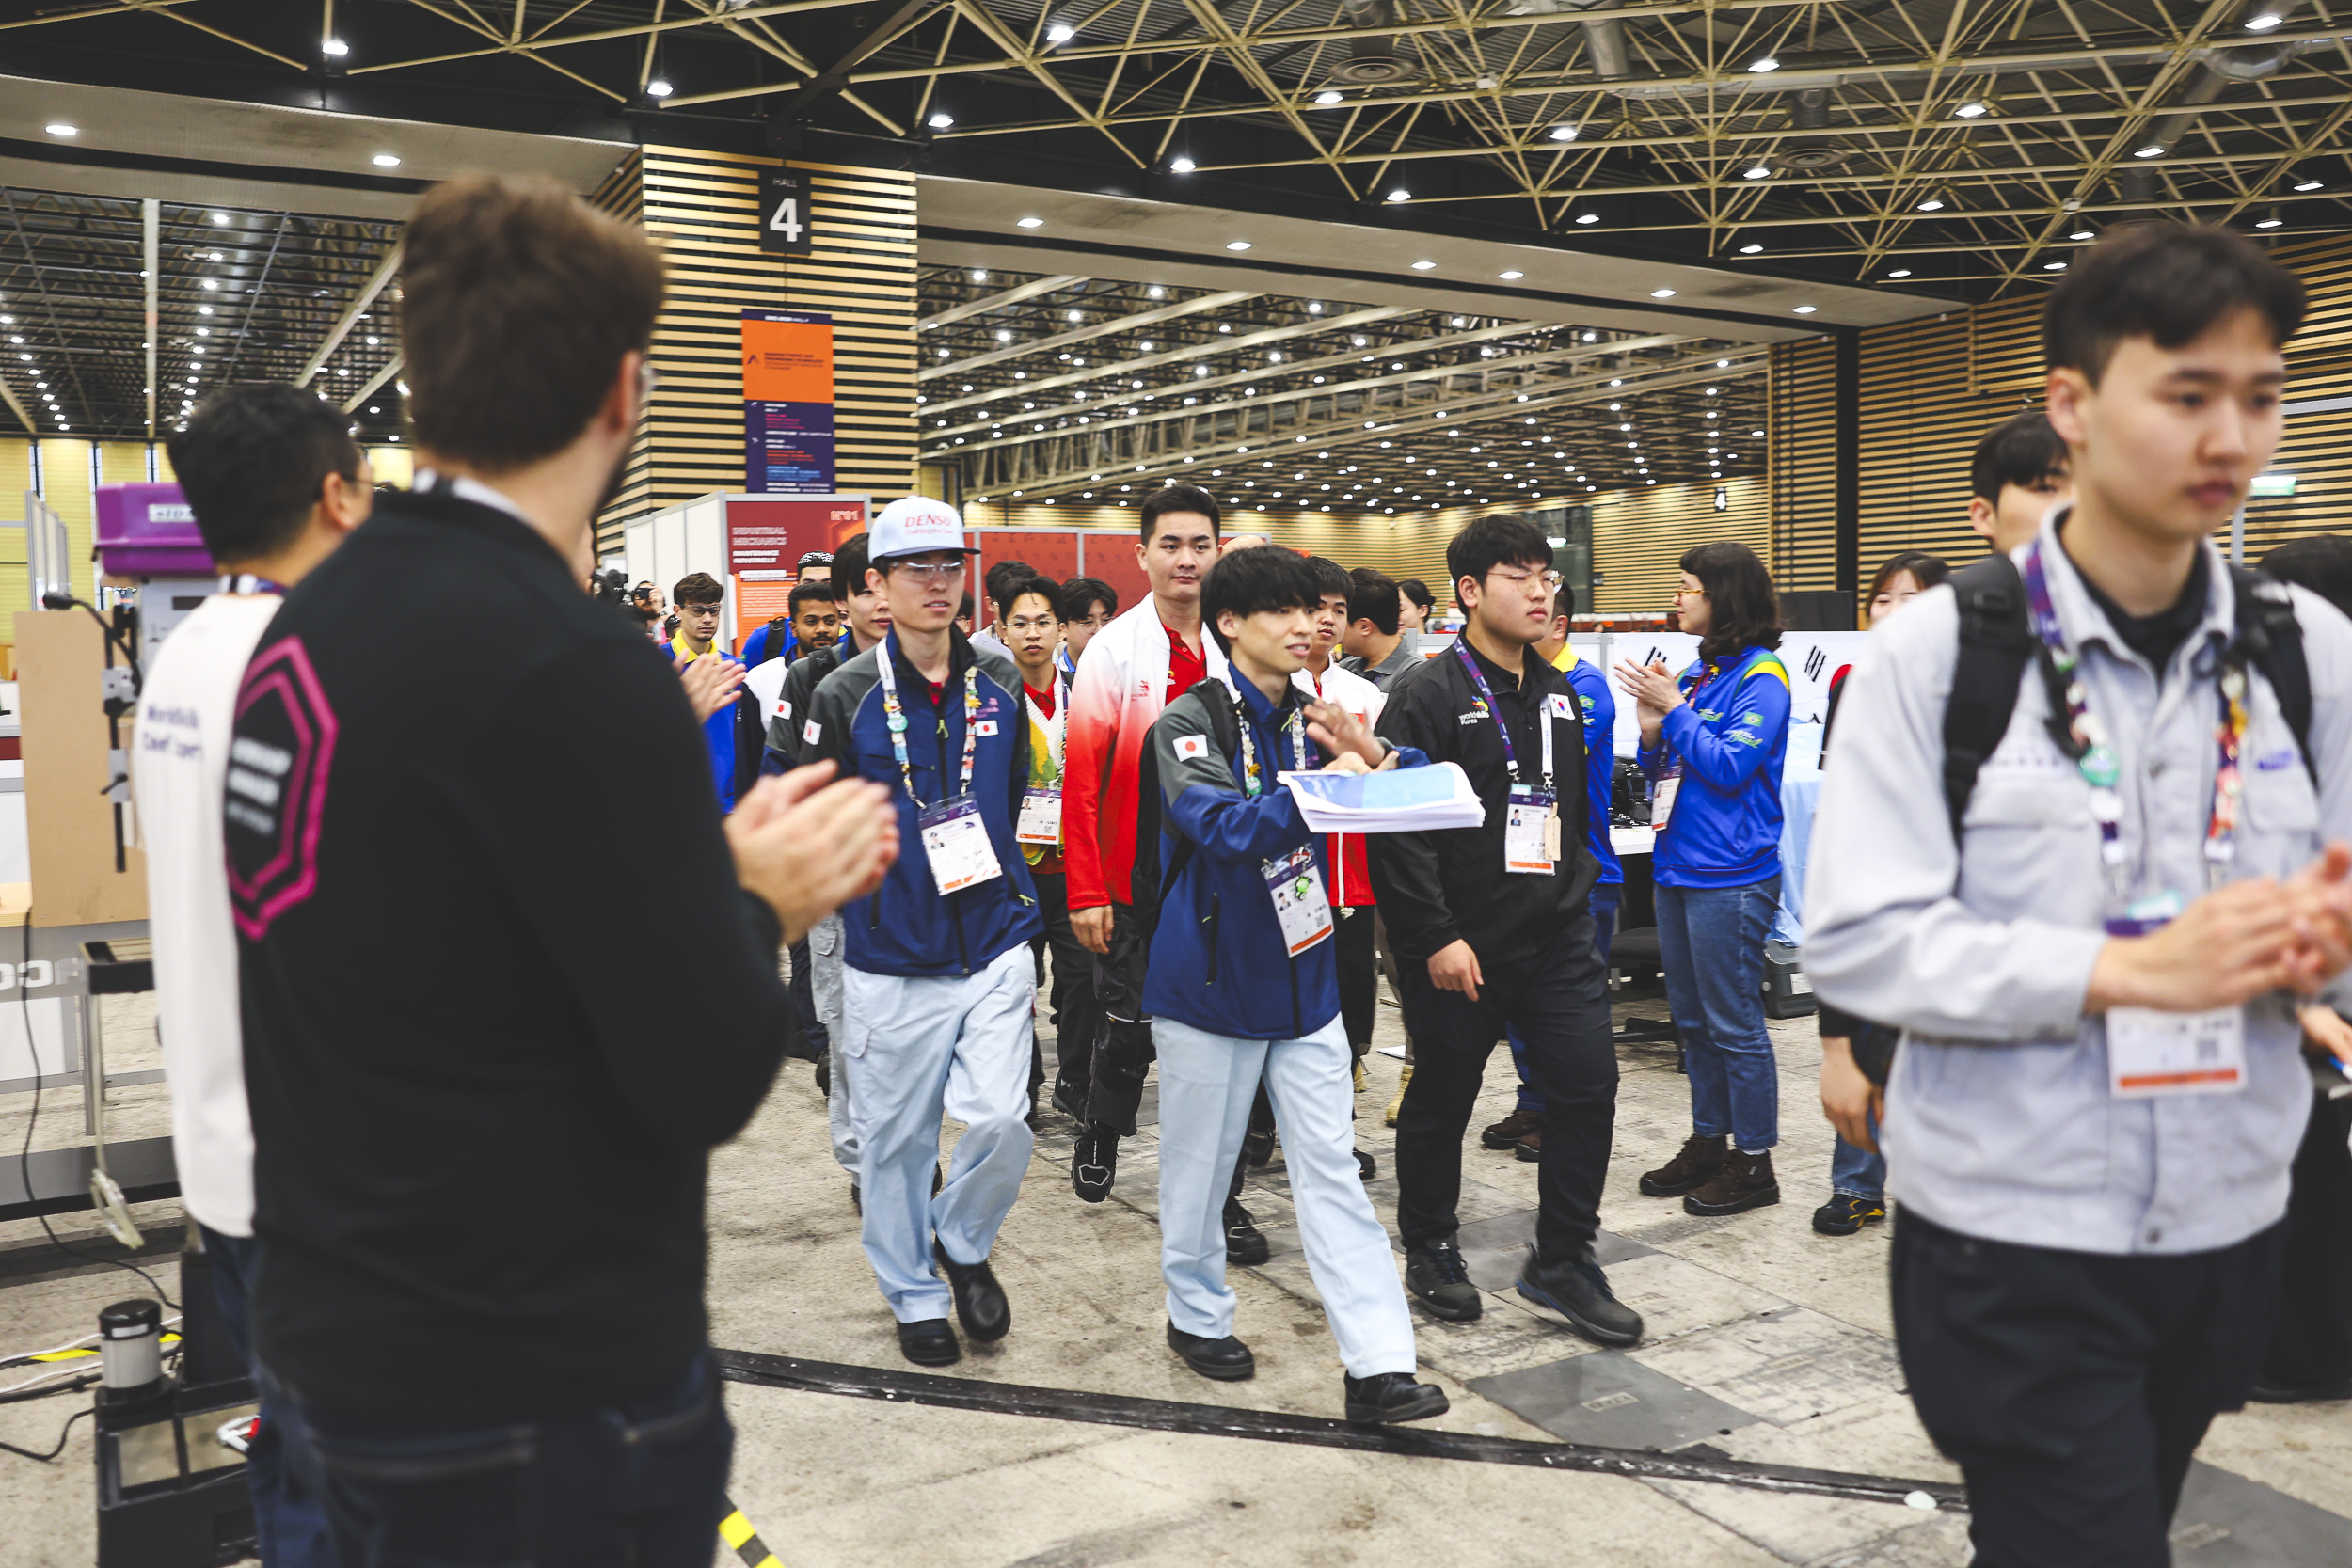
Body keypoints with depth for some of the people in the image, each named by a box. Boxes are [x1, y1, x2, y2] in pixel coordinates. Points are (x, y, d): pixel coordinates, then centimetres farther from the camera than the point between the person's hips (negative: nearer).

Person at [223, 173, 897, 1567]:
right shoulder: (570, 664, -24)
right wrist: (756, 900, -4)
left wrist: (717, 877, 3)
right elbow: (708, 1073, -22)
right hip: (537, 1403, -8)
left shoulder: (317, 616, 3)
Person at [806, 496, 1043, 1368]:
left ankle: (964, 1245, 26)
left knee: (1001, 1121, -5)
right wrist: (877, 883, -3)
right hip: (893, 964, -2)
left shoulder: (999, 683, 4)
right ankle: (914, 1294, 31)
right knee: (896, 1136, 9)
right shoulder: (847, 694, -8)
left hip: (994, 950, 2)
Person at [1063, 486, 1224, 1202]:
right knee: (1129, 1025, 6)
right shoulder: (1114, 650, -7)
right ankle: (1099, 1136, 32)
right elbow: (1081, 777, -10)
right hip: (1133, 885, -3)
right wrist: (1086, 891, -14)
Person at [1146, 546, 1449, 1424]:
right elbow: (1223, 827, -26)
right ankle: (1198, 1315, 32)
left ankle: (1378, 1367, 4)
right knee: (1201, 1161, 10)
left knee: (1331, 1168, 3)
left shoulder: (1312, 715, 7)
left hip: (1302, 977, 5)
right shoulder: (1192, 722, -10)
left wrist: (1372, 756, -15)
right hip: (1210, 980, -4)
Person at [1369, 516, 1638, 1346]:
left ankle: (1562, 1261, 17)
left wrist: (1575, 890, 15)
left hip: (1556, 936, 6)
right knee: (1441, 1100, 9)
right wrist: (1435, 937, -19)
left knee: (1587, 1084, 2)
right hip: (1459, 948, -6)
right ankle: (1430, 1250, 30)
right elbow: (1397, 826, -16)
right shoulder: (1428, 693, -10)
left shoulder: (1559, 694, 12)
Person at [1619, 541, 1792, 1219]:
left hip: (1729, 877, -8)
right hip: (1678, 867, 9)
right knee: (1692, 1020, 16)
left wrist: (1674, 709, -14)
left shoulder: (1759, 677, -10)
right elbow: (1658, 770, 16)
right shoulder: (1695, 673, 12)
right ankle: (1707, 1144, 28)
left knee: (1734, 1024, -1)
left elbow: (1730, 768, -19)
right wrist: (1652, 729, -3)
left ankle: (1753, 1162, 11)